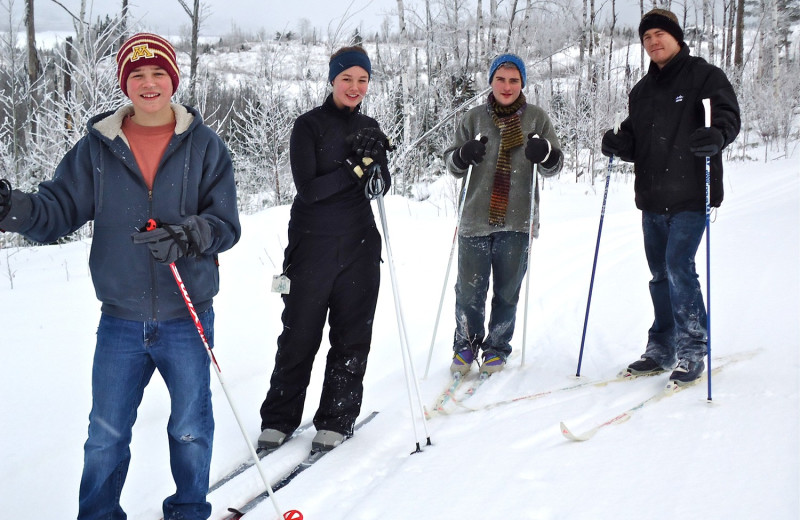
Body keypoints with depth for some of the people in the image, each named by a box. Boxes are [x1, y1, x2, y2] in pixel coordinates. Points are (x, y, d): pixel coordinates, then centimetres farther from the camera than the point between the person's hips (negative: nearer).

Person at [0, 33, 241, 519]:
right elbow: (61, 208, -2)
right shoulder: (98, 147, 2)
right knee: (105, 437, 8)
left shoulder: (205, 146, -2)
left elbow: (225, 224, -7)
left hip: (187, 319, -1)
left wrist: (187, 236, -28)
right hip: (121, 320, 1)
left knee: (190, 430, 14)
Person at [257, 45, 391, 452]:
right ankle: (278, 419, 16)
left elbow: (383, 186, 5)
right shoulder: (309, 125, -4)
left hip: (359, 244, 4)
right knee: (300, 335, 2)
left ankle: (336, 420, 15)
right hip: (313, 244, -4)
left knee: (352, 335, 5)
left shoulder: (369, 128, 11)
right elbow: (308, 187, -14)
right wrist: (357, 166, -18)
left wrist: (376, 161, -14)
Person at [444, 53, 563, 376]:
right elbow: (453, 165, 9)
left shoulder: (536, 118, 6)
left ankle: (497, 349, 23)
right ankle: (466, 345, 22)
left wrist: (545, 153, -18)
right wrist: (463, 155, -14)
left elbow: (554, 167, 5)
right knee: (469, 291, 0)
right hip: (475, 219, 0)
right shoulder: (475, 118, 8)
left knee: (507, 293, 6)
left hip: (517, 222, 0)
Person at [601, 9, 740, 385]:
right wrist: (618, 143, -4)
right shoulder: (641, 91, 18)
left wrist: (716, 135, -29)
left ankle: (692, 350, -2)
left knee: (679, 267, -13)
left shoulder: (703, 75, -1)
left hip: (691, 196, -6)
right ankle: (662, 349, 21)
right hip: (652, 200, 7)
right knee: (660, 273, 11)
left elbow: (728, 115, -8)